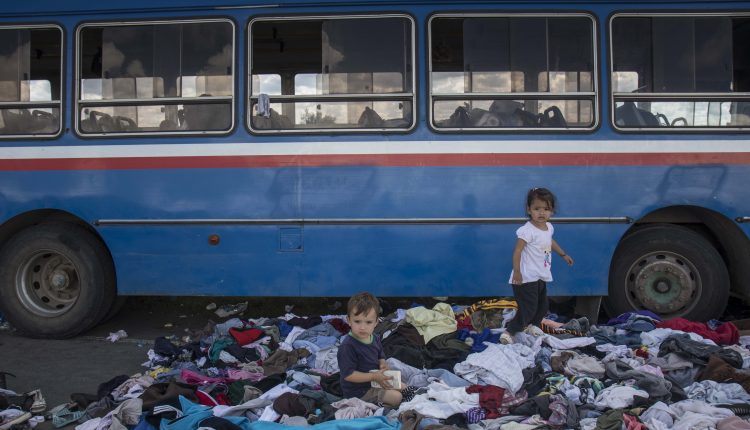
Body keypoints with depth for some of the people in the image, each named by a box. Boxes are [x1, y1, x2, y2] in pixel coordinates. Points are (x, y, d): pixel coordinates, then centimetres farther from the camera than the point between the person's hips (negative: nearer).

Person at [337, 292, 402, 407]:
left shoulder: (375, 339, -1)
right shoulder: (347, 346, -27)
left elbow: (381, 357, 16)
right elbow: (348, 375, -27)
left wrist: (382, 365, -8)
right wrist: (374, 376, -27)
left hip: (376, 379, 9)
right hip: (359, 391, -9)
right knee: (396, 397, -15)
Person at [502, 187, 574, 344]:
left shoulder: (549, 227, 5)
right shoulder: (528, 230, -22)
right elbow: (517, 251, -24)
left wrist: (563, 255, 34)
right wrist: (516, 271, -29)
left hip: (541, 277, 9)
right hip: (527, 278, -9)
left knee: (543, 306, 21)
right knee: (528, 309, -12)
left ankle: (532, 325, 43)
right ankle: (508, 332, -6)